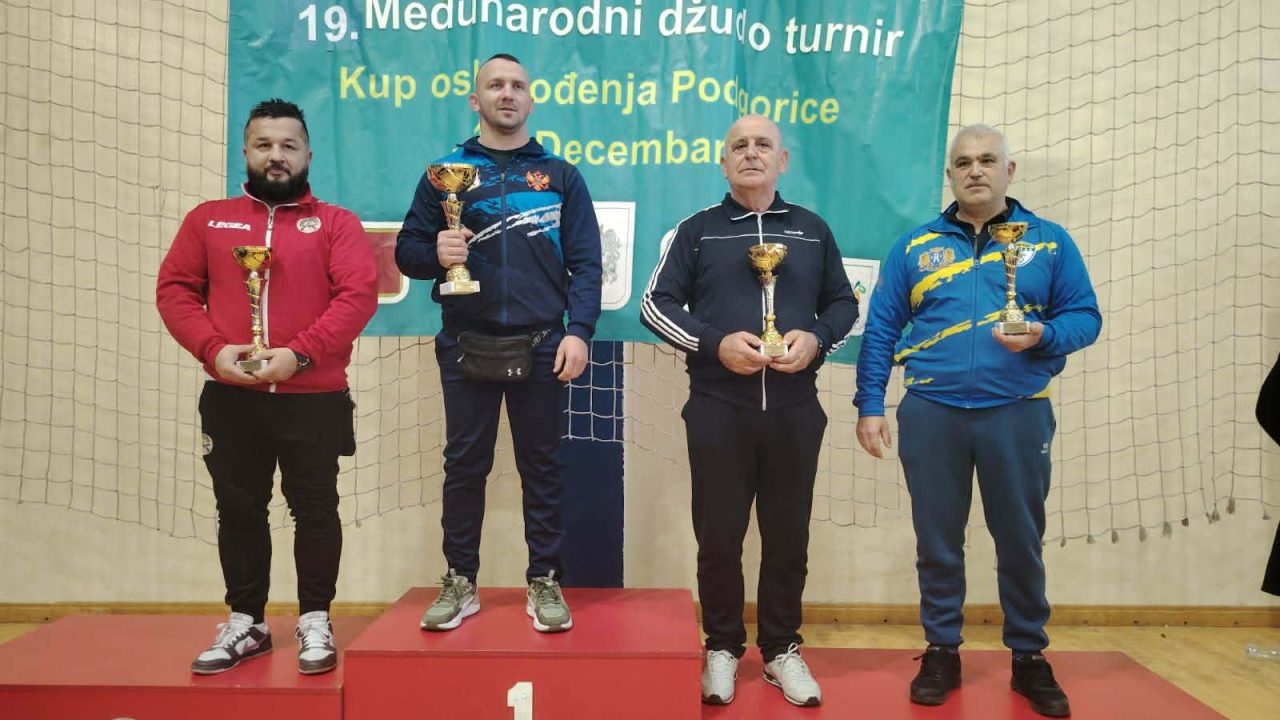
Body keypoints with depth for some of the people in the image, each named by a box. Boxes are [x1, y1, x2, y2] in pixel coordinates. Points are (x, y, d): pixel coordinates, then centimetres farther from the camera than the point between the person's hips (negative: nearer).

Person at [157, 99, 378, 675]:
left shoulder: (335, 223, 2)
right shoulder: (208, 219, 11)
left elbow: (358, 294, -10)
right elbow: (174, 288, 6)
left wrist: (299, 353, -19)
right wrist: (213, 348, -11)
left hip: (313, 398, -3)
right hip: (230, 398, 3)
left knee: (315, 509, 5)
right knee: (238, 510, 11)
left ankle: (315, 622, 18)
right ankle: (245, 623, 24)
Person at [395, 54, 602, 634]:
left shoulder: (560, 175, 8)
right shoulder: (446, 171, 9)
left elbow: (585, 262, 2)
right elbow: (407, 250, 6)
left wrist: (579, 332, -10)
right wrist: (436, 253, -17)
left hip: (540, 346, 0)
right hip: (466, 346, 1)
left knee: (541, 467, 6)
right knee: (464, 466, 8)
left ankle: (545, 584, 18)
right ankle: (460, 583, 21)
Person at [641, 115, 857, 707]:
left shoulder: (812, 231, 11)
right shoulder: (697, 230, 6)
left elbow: (843, 303, 14)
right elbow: (656, 304, 2)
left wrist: (816, 338, -7)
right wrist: (714, 343, -13)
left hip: (794, 410, 2)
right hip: (717, 408, -1)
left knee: (788, 536, 9)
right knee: (719, 536, 6)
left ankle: (782, 649, 25)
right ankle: (722, 648, 23)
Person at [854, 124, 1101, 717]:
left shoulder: (1049, 242, 6)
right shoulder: (914, 246, 7)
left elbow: (1085, 316, 5)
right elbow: (880, 330, 6)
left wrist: (1043, 335, -17)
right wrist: (869, 405, 0)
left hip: (1018, 414, 0)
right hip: (930, 413, 1)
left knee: (1020, 541, 8)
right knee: (937, 541, 8)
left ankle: (1029, 657, 24)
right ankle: (941, 652, 22)